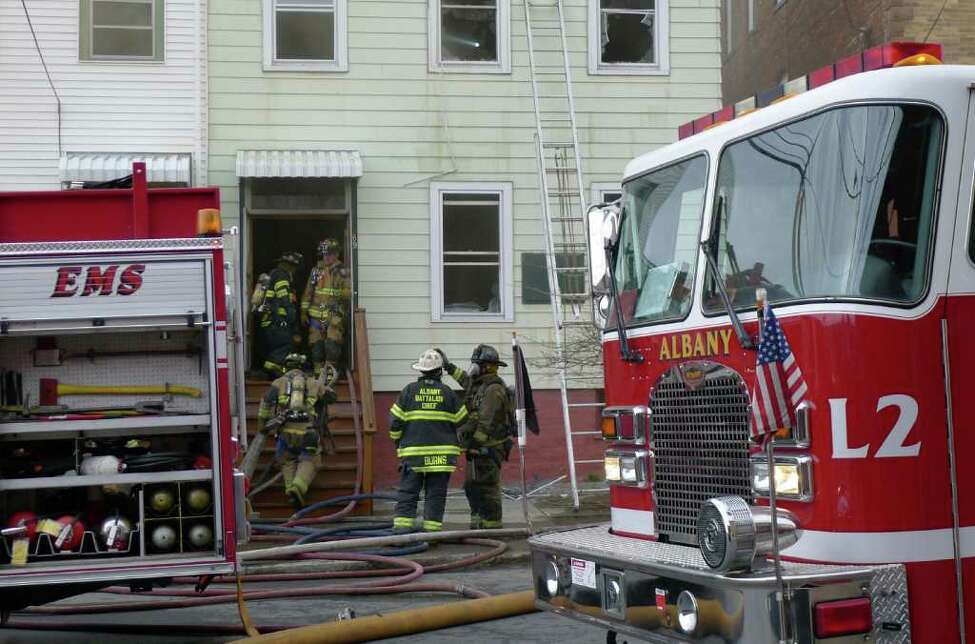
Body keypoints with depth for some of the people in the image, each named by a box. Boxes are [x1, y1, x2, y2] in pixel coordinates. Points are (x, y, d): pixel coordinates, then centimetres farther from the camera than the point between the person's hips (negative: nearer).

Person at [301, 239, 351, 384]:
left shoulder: (342, 272, 0)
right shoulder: (316, 271, 13)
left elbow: (347, 293, -3)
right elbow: (308, 292, 16)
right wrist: (304, 312, 13)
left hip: (334, 315, -4)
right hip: (316, 314, 4)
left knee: (332, 343, -15)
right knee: (316, 344, 5)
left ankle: (331, 369, -4)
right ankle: (318, 371, 14)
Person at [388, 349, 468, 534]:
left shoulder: (409, 391, 0)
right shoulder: (447, 393, 1)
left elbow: (395, 421, 0)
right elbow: (462, 421, 7)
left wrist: (398, 441, 16)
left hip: (413, 451, 0)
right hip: (441, 453, 0)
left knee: (408, 492, 2)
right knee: (435, 494, 4)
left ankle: (402, 528, -7)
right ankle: (431, 531, 1)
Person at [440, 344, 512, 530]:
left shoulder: (493, 389, -16)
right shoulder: (480, 384, 15)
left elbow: (486, 421, -22)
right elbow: (467, 382, 38)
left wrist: (475, 440, -20)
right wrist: (449, 367, 39)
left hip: (489, 449, -10)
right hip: (478, 449, 10)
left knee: (487, 488, -7)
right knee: (471, 486, 12)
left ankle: (492, 527, -3)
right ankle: (478, 524, 18)